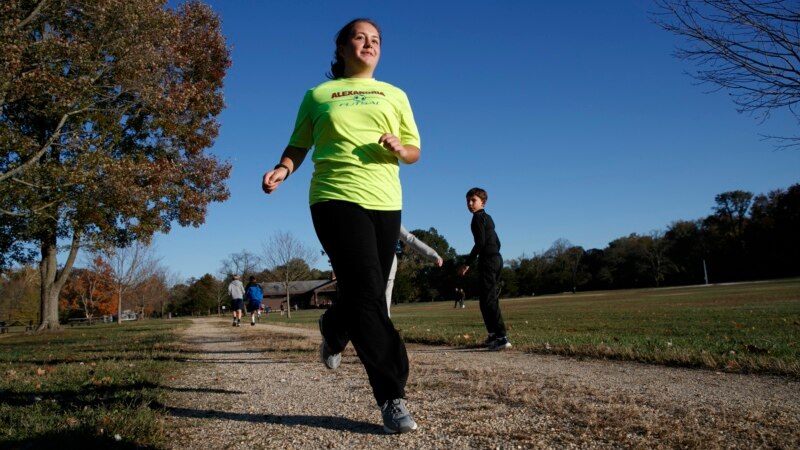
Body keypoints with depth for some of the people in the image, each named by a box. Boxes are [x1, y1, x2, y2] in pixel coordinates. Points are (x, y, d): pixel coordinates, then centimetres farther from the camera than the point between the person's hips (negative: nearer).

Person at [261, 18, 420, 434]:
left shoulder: (394, 95, 18)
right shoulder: (318, 95, 13)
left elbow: (414, 151, 15)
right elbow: (299, 145, 15)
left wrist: (398, 149, -8)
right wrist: (282, 170, -6)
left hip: (385, 201, 4)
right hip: (336, 197, -3)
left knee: (367, 292, 9)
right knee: (367, 291, -16)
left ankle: (333, 331, 45)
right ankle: (392, 397, -11)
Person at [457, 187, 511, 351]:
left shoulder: (478, 218, -8)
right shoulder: (487, 217, 20)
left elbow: (480, 242, -17)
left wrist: (467, 263, -16)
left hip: (487, 260, -10)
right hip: (497, 258, 10)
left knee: (488, 299, -12)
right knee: (490, 298, 16)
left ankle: (502, 337, -19)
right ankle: (494, 334, 22)